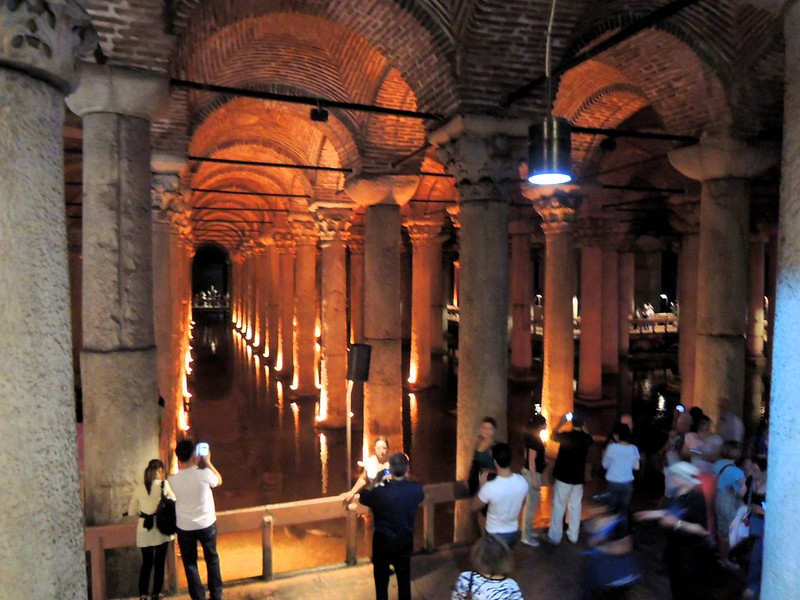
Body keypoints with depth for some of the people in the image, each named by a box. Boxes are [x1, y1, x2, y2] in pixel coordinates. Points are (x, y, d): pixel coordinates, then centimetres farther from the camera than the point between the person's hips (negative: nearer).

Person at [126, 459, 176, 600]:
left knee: (146, 563, 15)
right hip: (161, 529, -2)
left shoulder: (139, 489, 0)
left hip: (144, 530, 2)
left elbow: (131, 511, 7)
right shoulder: (164, 485, -8)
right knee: (159, 563, 11)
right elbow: (173, 501, 3)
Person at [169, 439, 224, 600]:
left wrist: (195, 464, 10)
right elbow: (219, 480, 2)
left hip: (185, 528, 1)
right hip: (207, 525, -1)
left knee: (190, 564, 16)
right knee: (212, 559, 20)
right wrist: (207, 462, 7)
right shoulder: (204, 474, -21)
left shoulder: (173, 480, -13)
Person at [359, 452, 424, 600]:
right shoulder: (416, 490, -20)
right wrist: (406, 479, 9)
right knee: (404, 577, 23)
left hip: (383, 541, -2)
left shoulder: (380, 492, -27)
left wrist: (375, 480, 0)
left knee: (381, 579, 19)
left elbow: (362, 498, -6)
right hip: (405, 541, 2)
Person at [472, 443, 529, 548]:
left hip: (495, 535, -5)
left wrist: (482, 485, -5)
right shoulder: (522, 482, -16)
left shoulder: (490, 487, -32)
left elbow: (474, 506, -13)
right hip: (514, 532, 5)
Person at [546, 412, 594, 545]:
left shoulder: (566, 436, -15)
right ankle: (573, 536, 21)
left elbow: (553, 436, 7)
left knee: (559, 506, 3)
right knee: (575, 507, 13)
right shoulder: (586, 438, -4)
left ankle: (555, 536, 9)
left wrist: (561, 422, 12)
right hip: (578, 478, 4)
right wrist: (584, 428, 18)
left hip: (563, 477, -4)